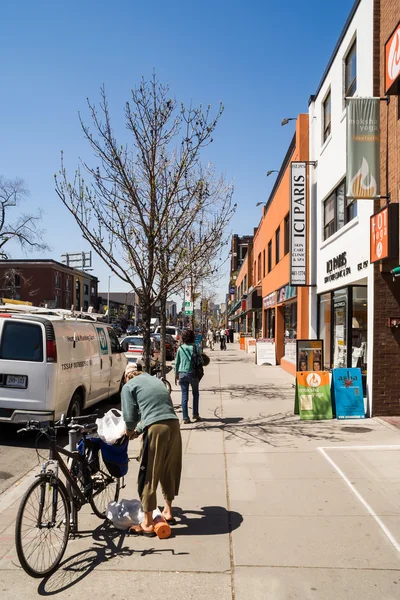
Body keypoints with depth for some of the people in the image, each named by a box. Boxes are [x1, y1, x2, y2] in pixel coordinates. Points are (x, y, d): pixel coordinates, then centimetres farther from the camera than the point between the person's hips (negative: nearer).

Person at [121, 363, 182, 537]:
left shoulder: (129, 386, 9)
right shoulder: (156, 380, 27)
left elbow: (130, 415, 3)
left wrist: (130, 430, 24)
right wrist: (137, 430, 35)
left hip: (156, 429, -6)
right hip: (174, 425, 7)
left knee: (148, 476, 5)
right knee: (169, 471, 22)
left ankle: (147, 524, 12)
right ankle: (168, 511, 37)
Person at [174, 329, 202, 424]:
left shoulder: (180, 348, 0)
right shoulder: (195, 348, -7)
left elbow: (177, 362, 5)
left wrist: (176, 374, 13)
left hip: (182, 374, 2)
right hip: (193, 373, -2)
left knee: (184, 395, 5)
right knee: (195, 394, 18)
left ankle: (185, 418, 3)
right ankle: (195, 414, 19)